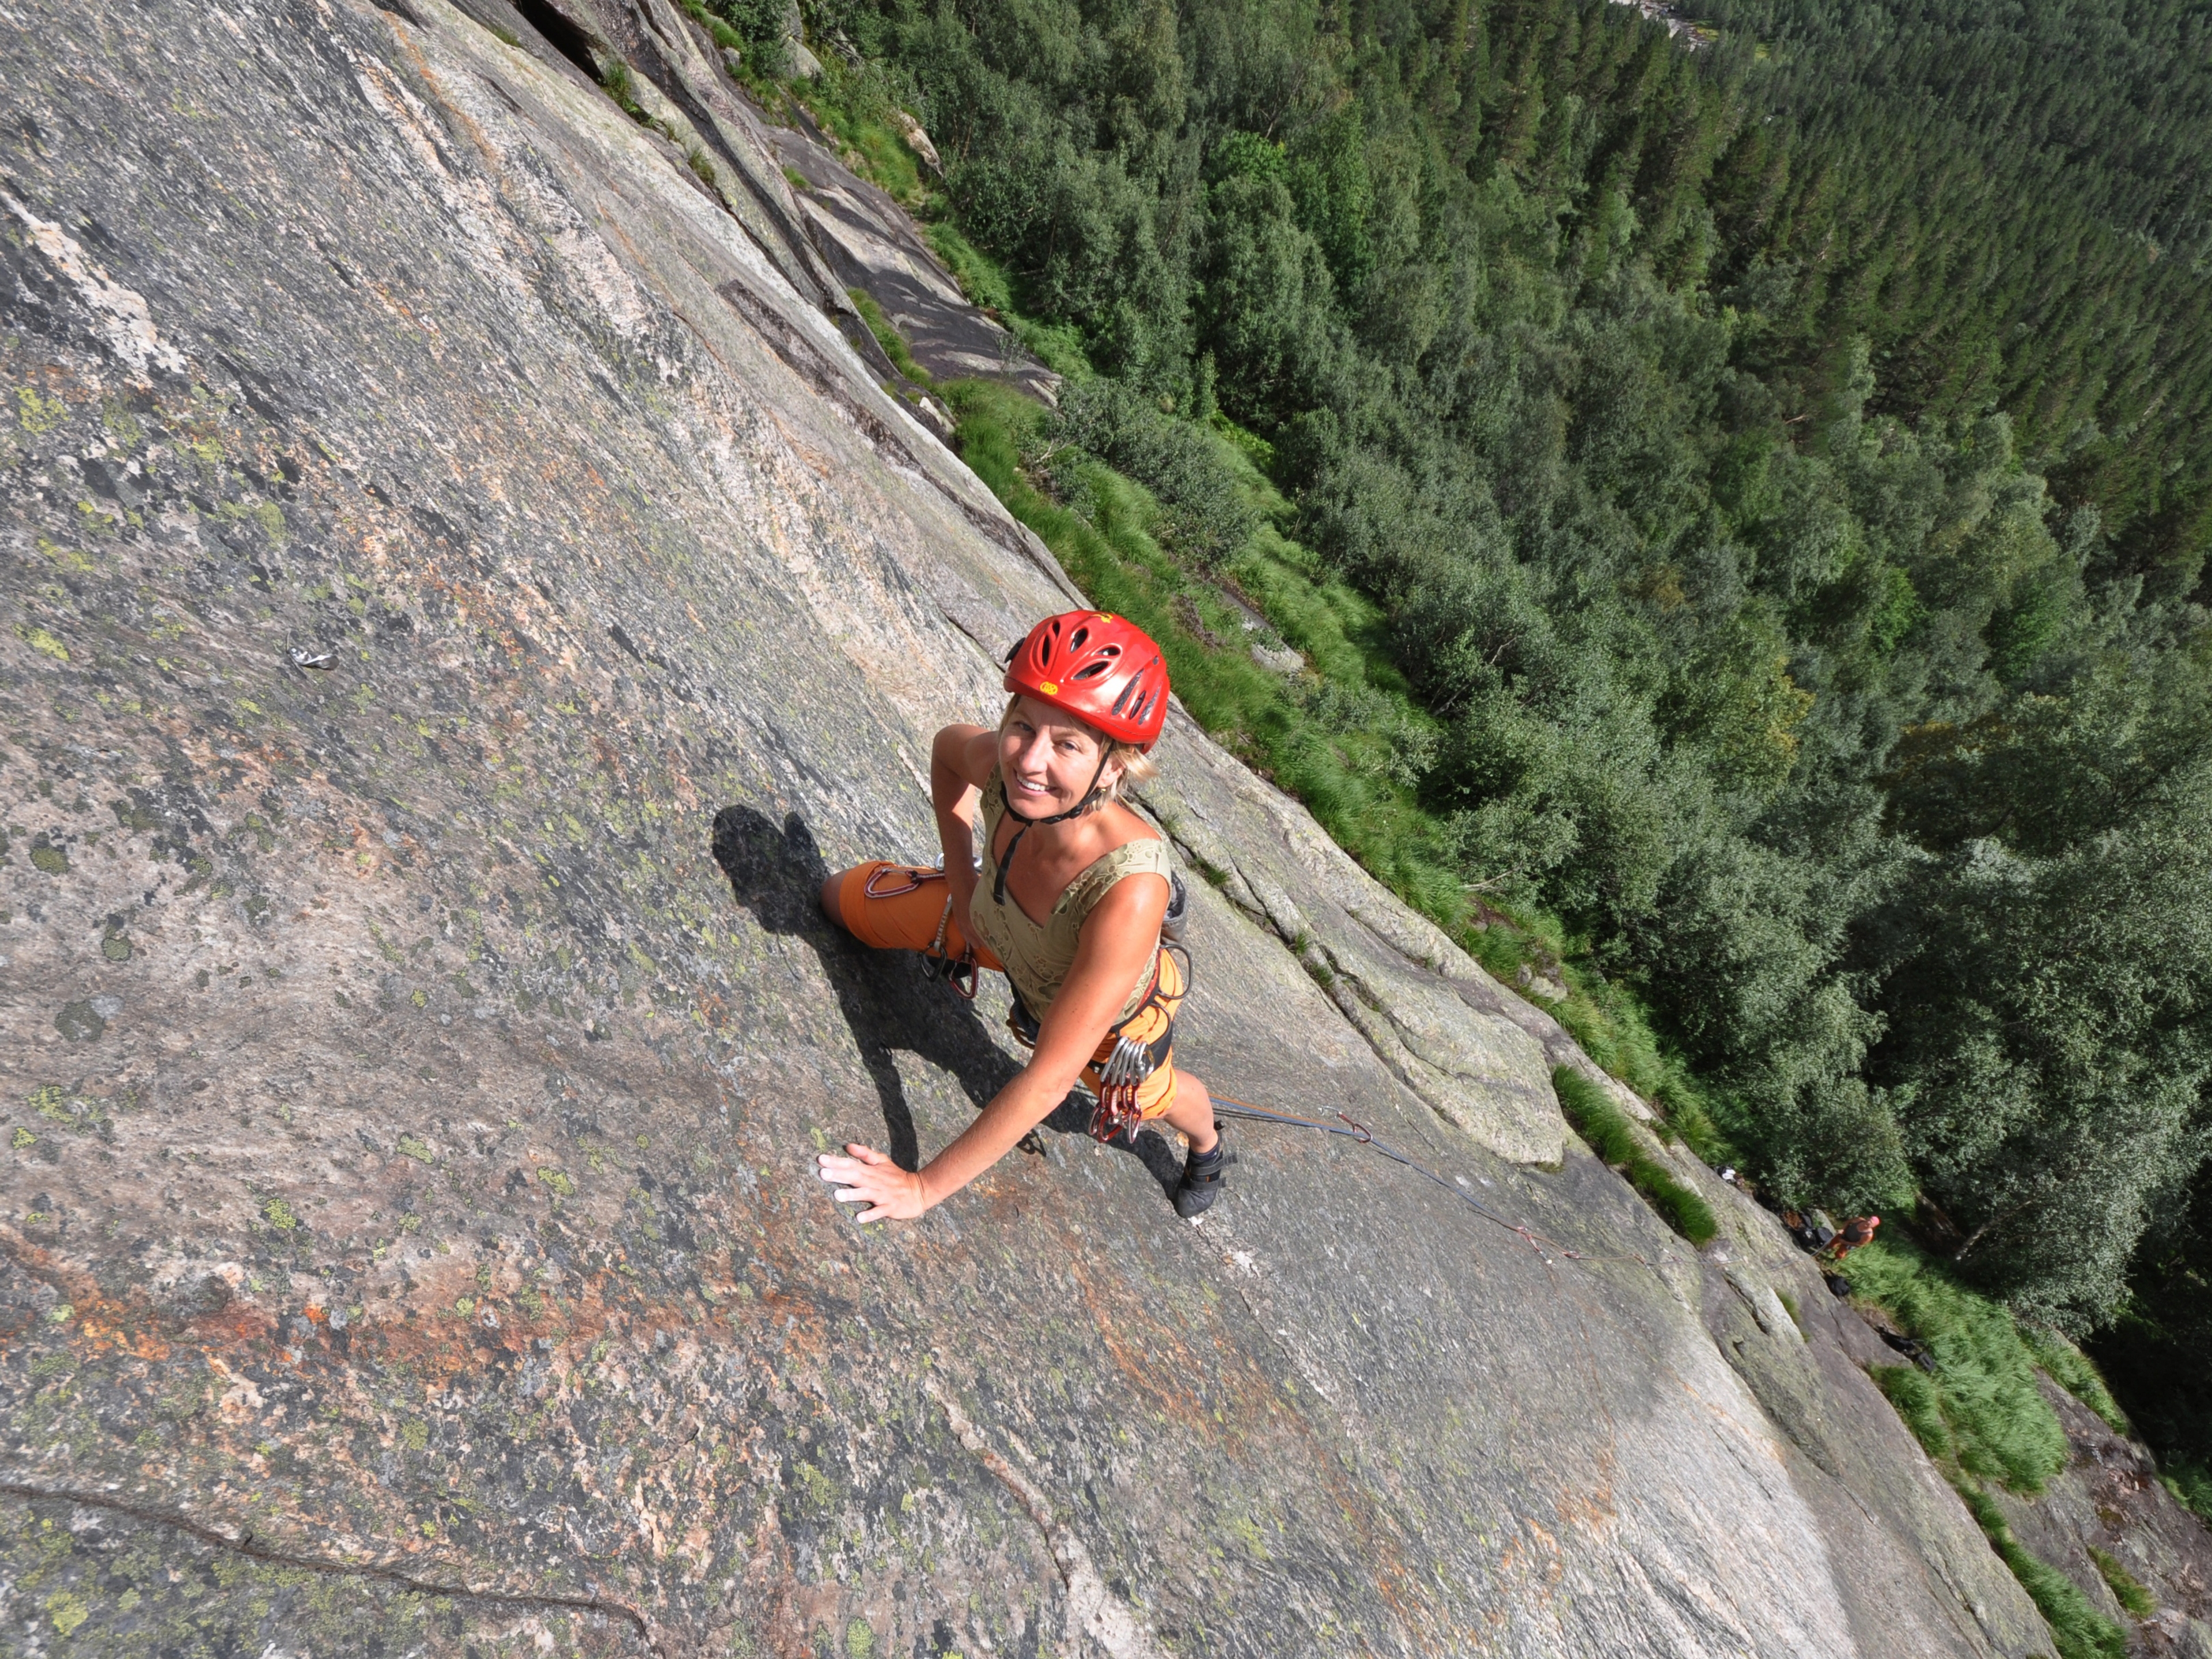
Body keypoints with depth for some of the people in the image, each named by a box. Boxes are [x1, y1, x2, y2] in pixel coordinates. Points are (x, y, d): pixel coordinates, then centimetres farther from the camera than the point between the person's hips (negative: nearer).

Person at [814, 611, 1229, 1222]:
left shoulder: (1132, 891, -50)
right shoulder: (998, 762, -36)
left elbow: (1048, 1079, -42)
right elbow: (948, 746, -8)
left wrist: (923, 1187, -36)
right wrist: (960, 873, -9)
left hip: (1114, 1004, -3)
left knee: (1151, 1097, 29)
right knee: (841, 897, 10)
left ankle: (1207, 1145, 68)